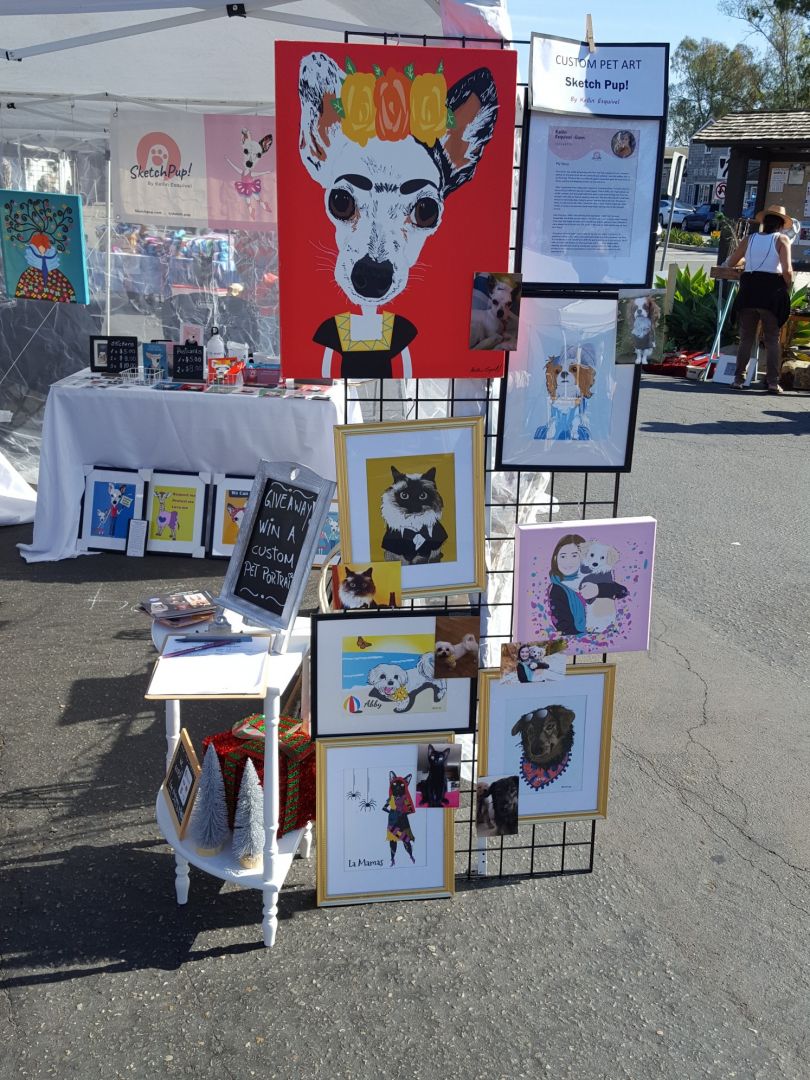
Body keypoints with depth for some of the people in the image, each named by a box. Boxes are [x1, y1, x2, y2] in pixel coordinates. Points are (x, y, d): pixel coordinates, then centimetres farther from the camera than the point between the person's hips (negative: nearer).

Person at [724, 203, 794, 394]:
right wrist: (786, 289, 4)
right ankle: (773, 382, -1)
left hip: (748, 288, 3)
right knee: (772, 339, 4)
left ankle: (739, 378, 6)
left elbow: (730, 262, 15)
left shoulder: (750, 238, 10)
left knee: (746, 338, 11)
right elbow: (787, 270, -10)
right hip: (772, 289, -3)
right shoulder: (781, 239, 0)